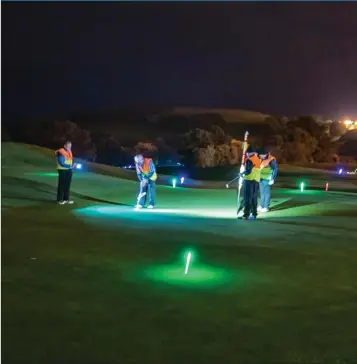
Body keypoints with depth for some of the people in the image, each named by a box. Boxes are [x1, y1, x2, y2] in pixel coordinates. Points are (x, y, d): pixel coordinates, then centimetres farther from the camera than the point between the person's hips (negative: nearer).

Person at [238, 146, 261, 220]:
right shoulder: (258, 159, 12)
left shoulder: (249, 160, -12)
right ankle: (254, 214, 14)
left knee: (247, 198, -4)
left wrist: (243, 173, 0)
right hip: (256, 180, 7)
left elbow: (248, 171, -18)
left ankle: (246, 215, -6)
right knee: (254, 198, 12)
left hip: (249, 180, -7)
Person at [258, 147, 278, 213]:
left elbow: (275, 170, -12)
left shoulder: (271, 160, -13)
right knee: (262, 193, 14)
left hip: (267, 180, -7)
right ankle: (261, 206, 23)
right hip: (261, 179, 7)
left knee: (267, 193, -1)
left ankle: (266, 207, 5)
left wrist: (272, 179, -15)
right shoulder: (261, 159, 8)